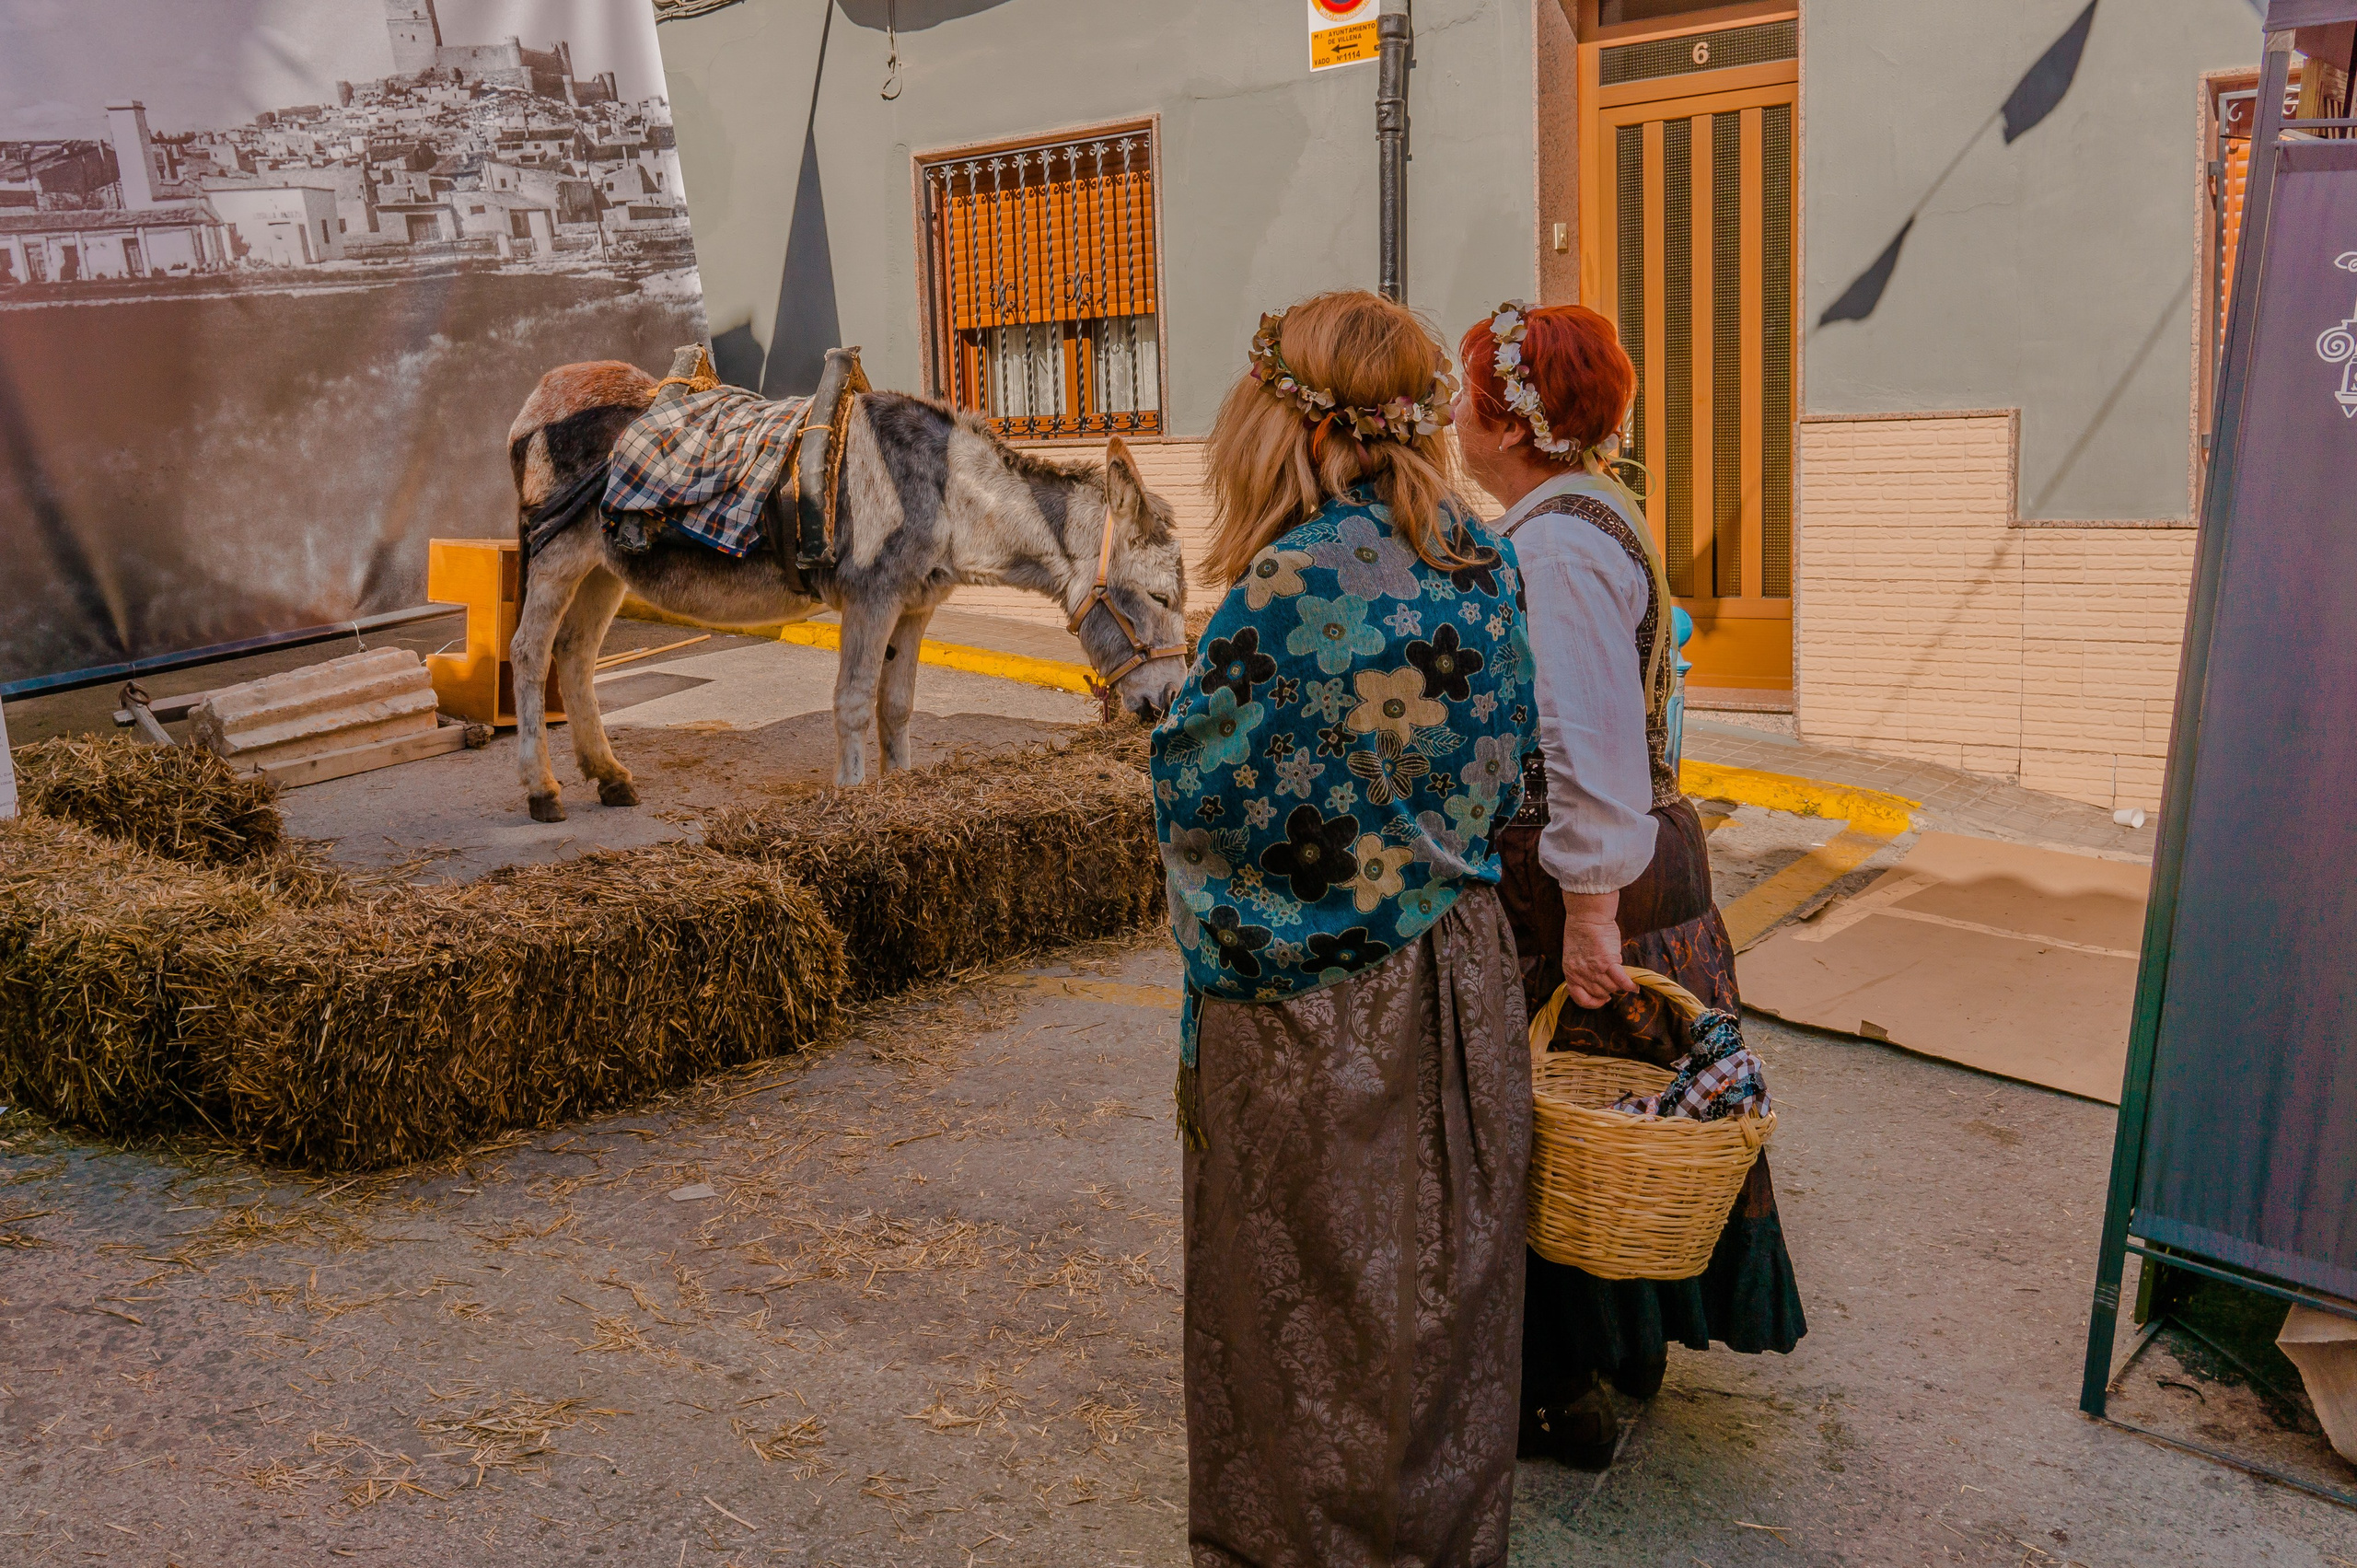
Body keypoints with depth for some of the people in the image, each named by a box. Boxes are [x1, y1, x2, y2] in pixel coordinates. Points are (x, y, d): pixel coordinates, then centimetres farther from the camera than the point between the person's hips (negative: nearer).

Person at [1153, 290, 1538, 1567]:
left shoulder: (1298, 587, -22)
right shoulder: (1481, 564, 0)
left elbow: (1192, 793, -15)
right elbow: (1499, 778, 9)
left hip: (1311, 1011, -6)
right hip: (1458, 979, 7)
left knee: (1310, 1313, 11)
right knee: (1442, 1291, 19)